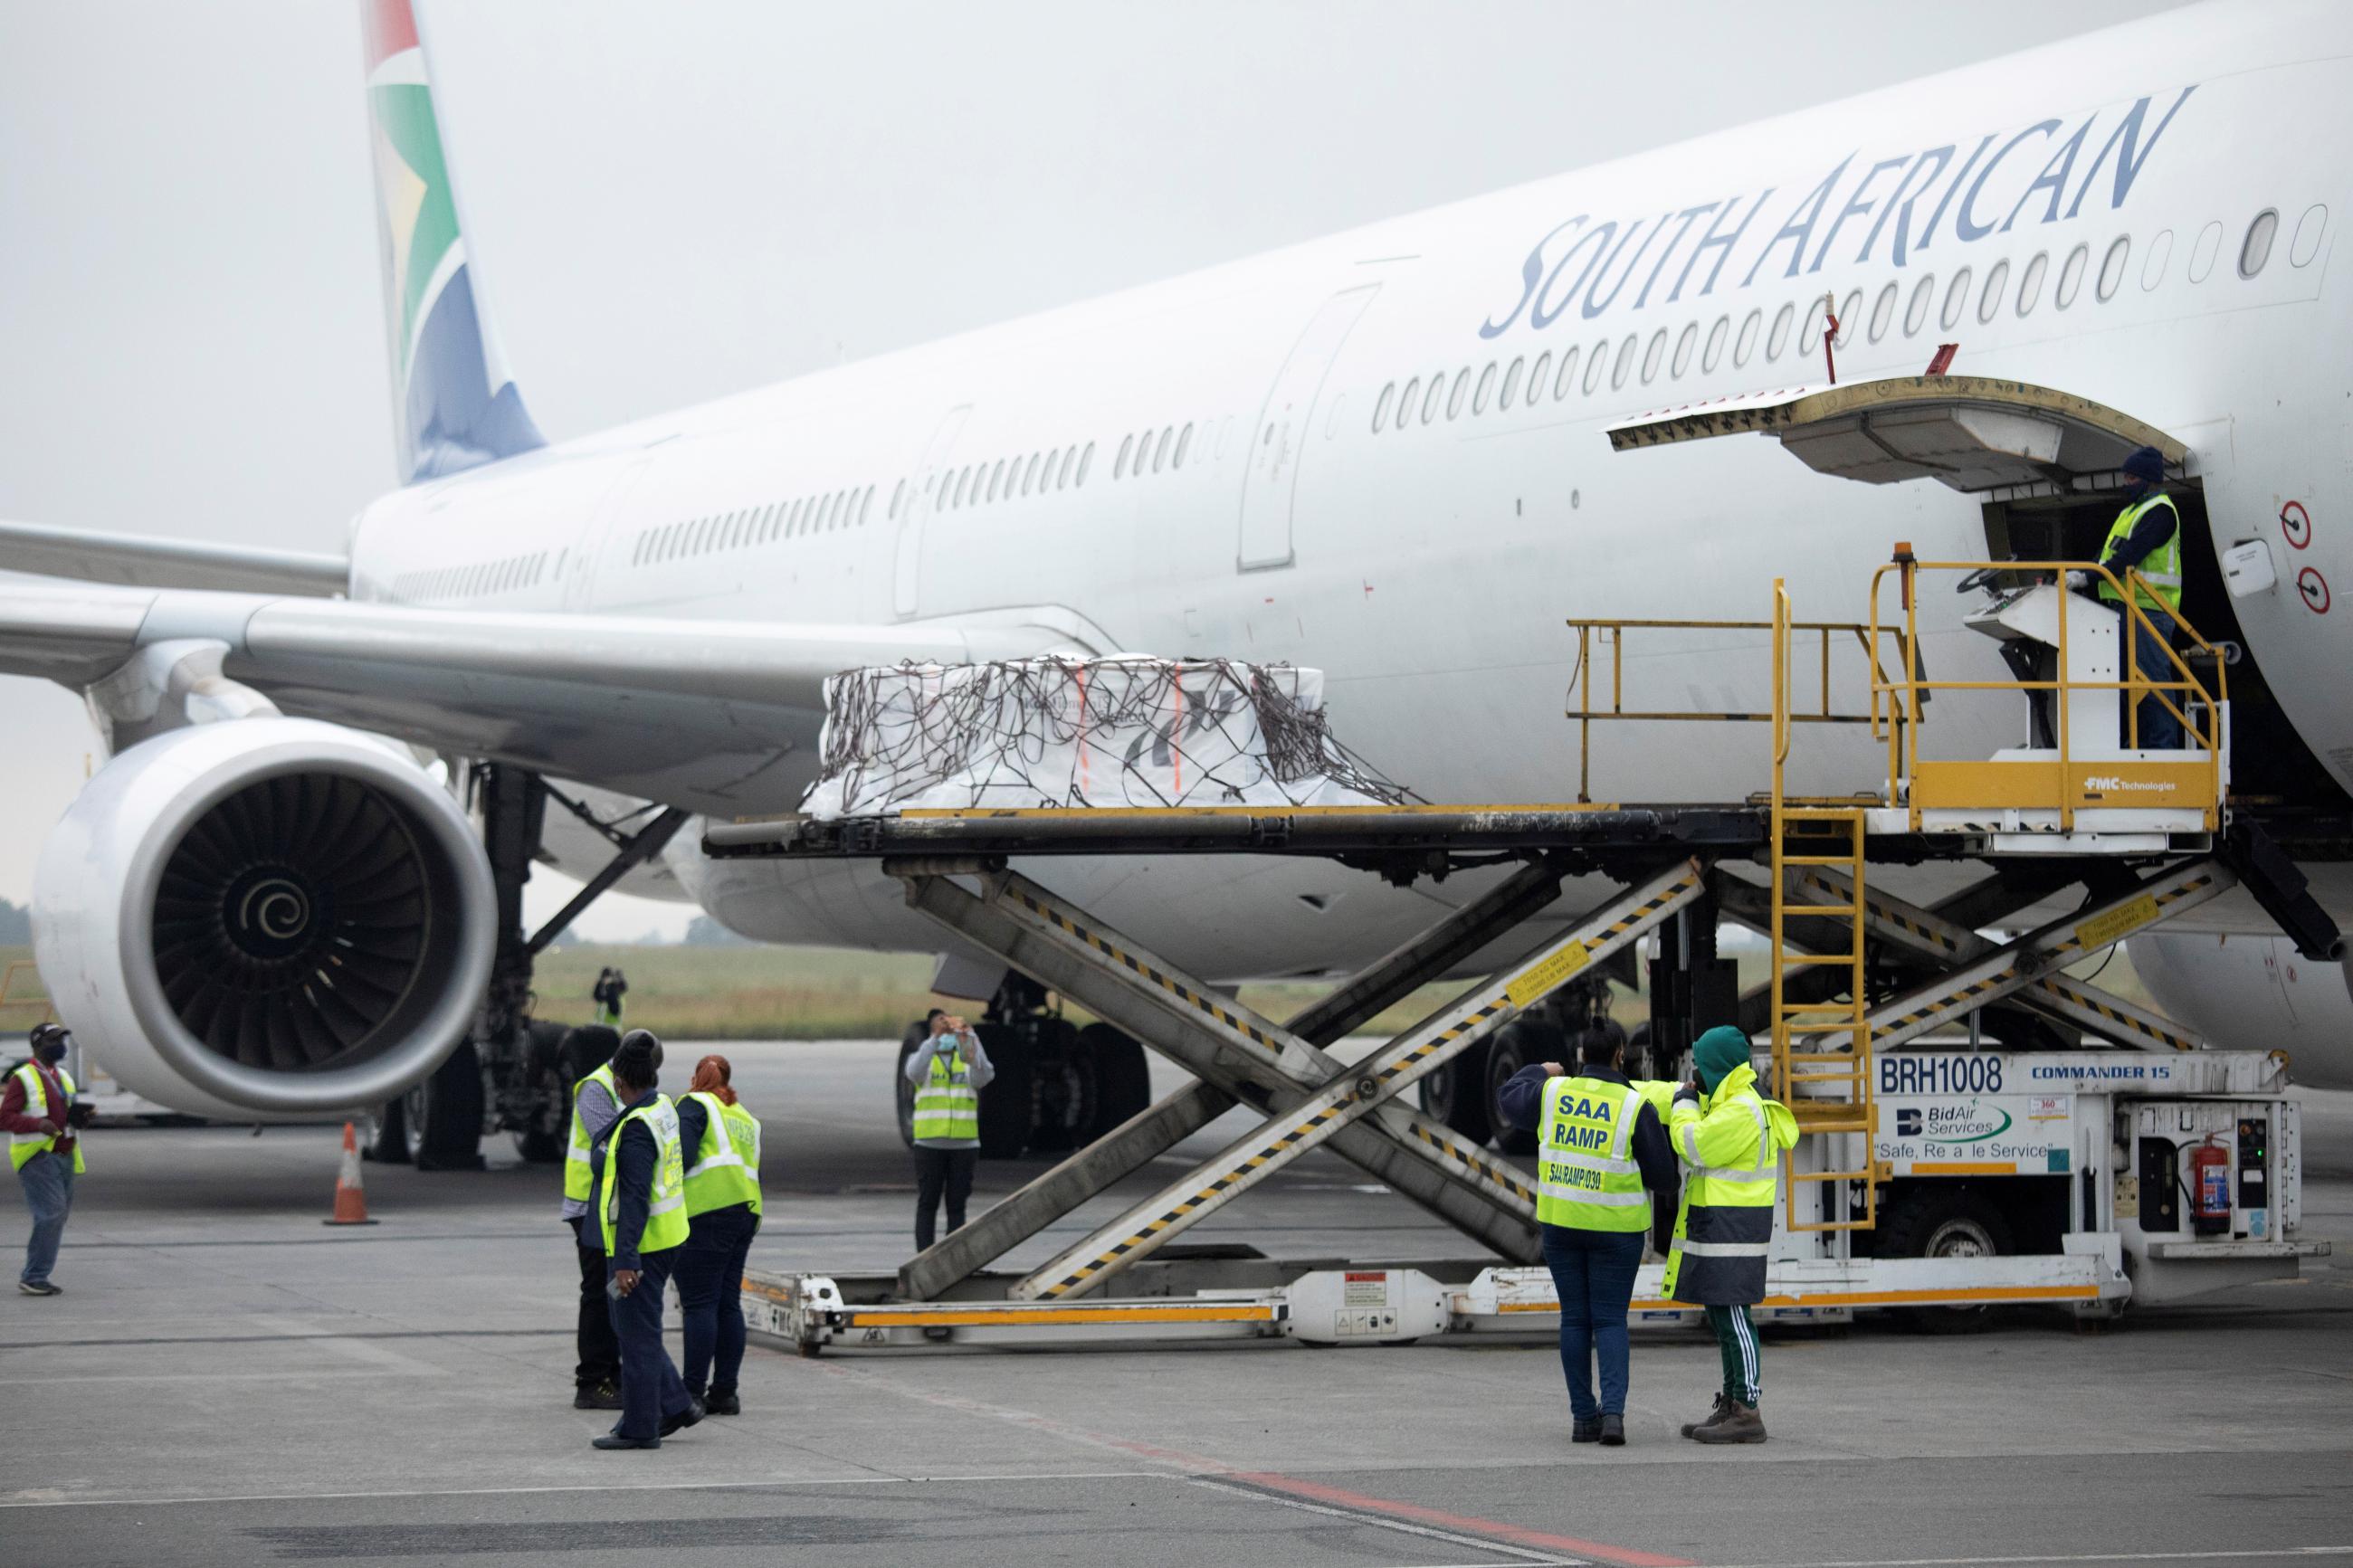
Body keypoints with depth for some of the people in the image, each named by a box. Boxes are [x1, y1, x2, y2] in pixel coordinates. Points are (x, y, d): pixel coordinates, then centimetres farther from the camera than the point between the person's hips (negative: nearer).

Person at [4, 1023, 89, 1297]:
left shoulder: (63, 1077, 18)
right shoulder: (22, 1078, -7)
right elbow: (6, 1116, -13)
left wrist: (80, 1118, 4)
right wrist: (38, 1124, -27)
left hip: (64, 1156, 8)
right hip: (37, 1157, -8)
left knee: (59, 1215, 8)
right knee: (51, 1212, -16)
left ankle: (37, 1276, 17)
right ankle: (34, 1277, -11)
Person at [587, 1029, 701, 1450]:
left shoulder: (635, 1128, -22)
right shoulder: (663, 1108, 5)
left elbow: (635, 1198, -25)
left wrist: (625, 1260, -25)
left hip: (640, 1244, -9)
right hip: (667, 1234, 9)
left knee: (637, 1333, 0)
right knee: (629, 1327, 19)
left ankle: (639, 1427, 7)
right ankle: (676, 1404, 21)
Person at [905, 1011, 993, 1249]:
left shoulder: (967, 1060, 8)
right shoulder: (920, 1057, 5)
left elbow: (982, 1078, -14)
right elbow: (915, 1072, -20)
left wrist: (970, 1040, -29)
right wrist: (936, 1037, -31)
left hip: (964, 1143, 2)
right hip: (930, 1143, -2)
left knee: (957, 1204, 4)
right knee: (928, 1203, -1)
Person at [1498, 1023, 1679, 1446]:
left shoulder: (1553, 1093, -4)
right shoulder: (1635, 1106, -12)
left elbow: (1508, 1099, 18)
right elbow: (1661, 1173, -7)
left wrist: (1539, 1072, 36)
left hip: (1561, 1221, 3)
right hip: (1614, 1228, -3)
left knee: (1575, 1319, 10)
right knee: (1610, 1322, 3)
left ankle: (1583, 1416, 9)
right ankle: (1613, 1411, -13)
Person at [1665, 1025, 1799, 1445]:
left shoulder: (1741, 1112, -16)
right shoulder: (1725, 1102, 17)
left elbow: (1693, 1146, -18)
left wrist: (1684, 1106, -4)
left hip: (1733, 1225, -11)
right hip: (1715, 1222, 11)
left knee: (1732, 1314, -11)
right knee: (1722, 1315, 15)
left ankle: (1747, 1413, -13)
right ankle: (1730, 1406, 23)